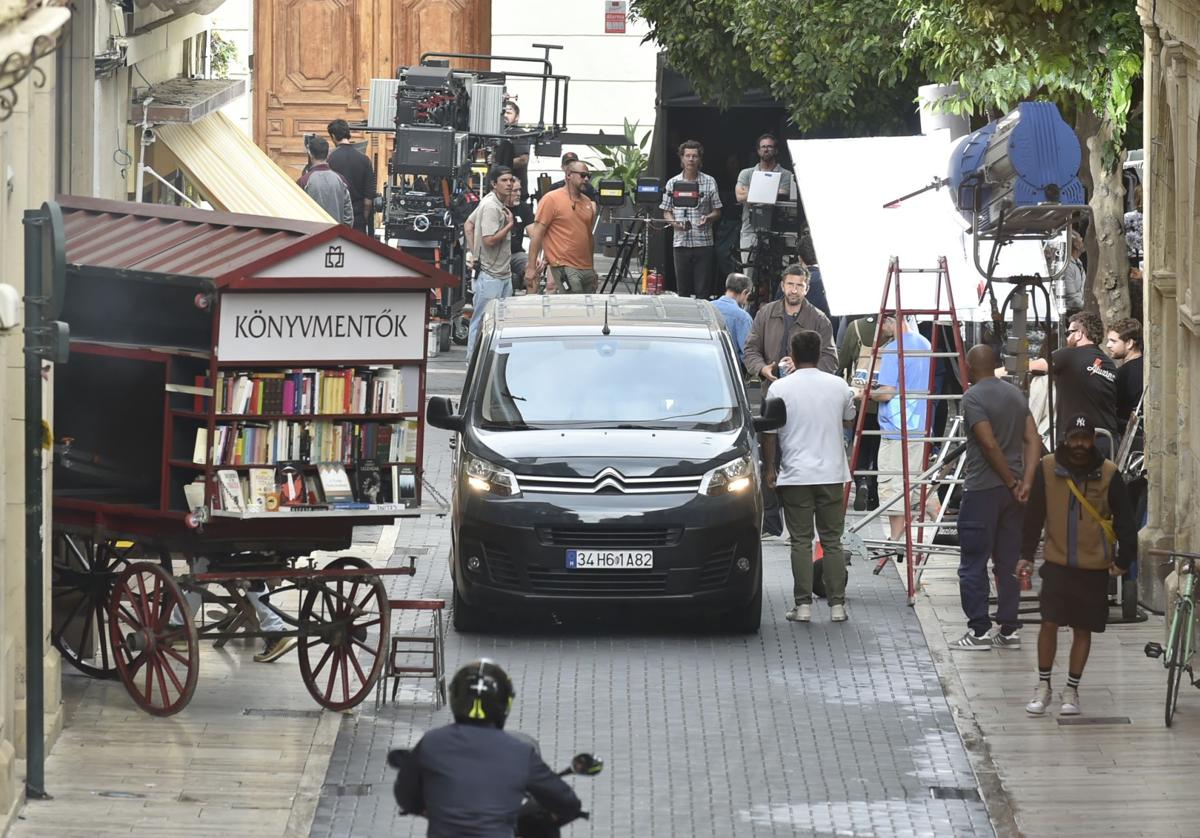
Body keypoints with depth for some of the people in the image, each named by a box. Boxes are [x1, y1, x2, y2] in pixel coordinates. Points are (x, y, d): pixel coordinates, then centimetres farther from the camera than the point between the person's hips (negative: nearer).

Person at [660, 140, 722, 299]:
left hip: (703, 242, -1)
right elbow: (666, 211, 11)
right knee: (682, 289, 4)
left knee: (703, 291, -4)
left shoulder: (709, 182, 5)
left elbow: (717, 211, 8)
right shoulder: (672, 183, 8)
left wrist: (708, 218, -14)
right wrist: (674, 223, -10)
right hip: (681, 242, 1)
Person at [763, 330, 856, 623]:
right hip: (832, 474, 2)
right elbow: (848, 420, 19)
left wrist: (769, 468, 9)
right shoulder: (839, 387, 2)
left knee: (801, 541, 2)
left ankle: (803, 604, -1)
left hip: (796, 475, -2)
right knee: (832, 541, 7)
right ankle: (837, 604, 5)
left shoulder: (780, 389, -6)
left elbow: (769, 432, -2)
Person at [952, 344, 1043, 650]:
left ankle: (979, 631, -1)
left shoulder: (973, 397, -11)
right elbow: (1033, 440, 3)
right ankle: (1008, 630, 12)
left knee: (973, 565, 0)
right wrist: (1025, 481, -5)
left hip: (981, 490, -7)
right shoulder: (1016, 394, 11)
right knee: (1008, 562, 11)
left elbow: (989, 444, -18)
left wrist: (1012, 482, -10)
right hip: (1011, 490, 7)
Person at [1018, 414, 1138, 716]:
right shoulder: (1048, 468, -4)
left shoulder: (1108, 474, -5)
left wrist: (1124, 559, -2)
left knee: (1083, 629, 6)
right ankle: (1043, 687, 9)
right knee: (1049, 623, -6)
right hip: (1057, 563, 0)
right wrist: (1026, 555, 3)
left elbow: (1124, 520, 1)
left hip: (1094, 567, 0)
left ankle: (1072, 691, 18)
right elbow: (1034, 514, 4)